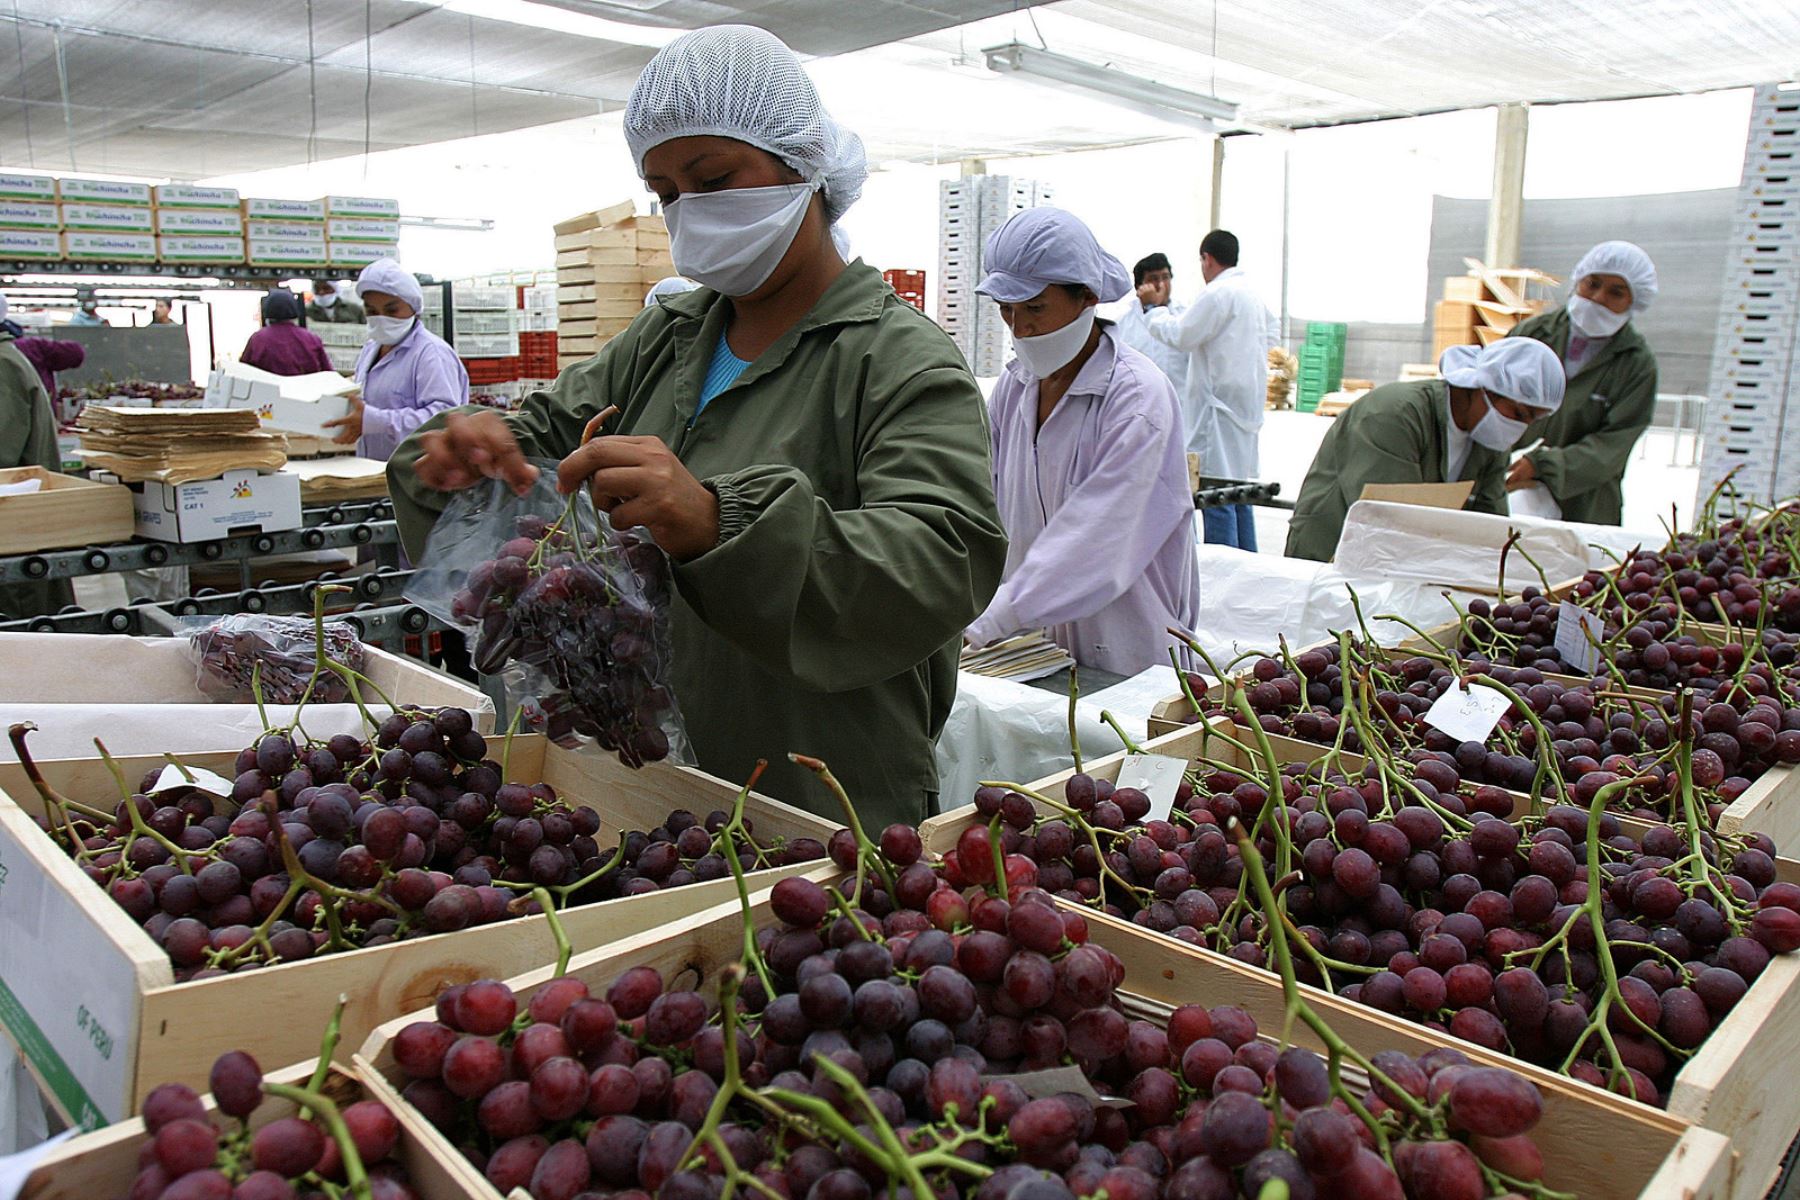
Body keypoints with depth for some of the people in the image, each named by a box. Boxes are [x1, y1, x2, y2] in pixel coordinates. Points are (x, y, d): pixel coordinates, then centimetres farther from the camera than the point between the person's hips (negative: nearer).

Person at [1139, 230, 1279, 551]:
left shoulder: (1217, 293, -14)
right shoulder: (1252, 292, 15)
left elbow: (1182, 335, -10)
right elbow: (1273, 334, 28)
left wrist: (1151, 311, 4)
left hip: (1220, 399, -9)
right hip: (1248, 401, 10)